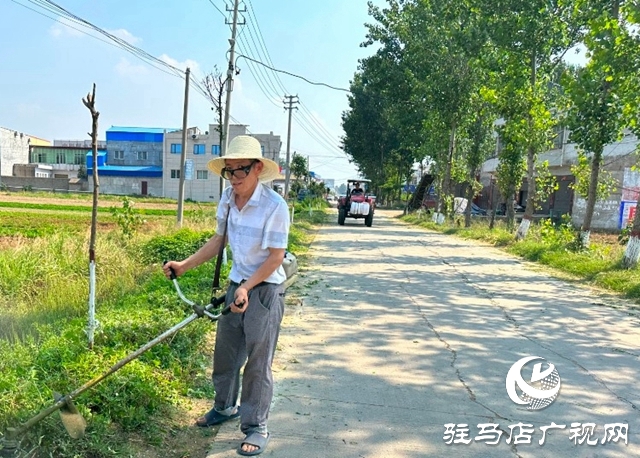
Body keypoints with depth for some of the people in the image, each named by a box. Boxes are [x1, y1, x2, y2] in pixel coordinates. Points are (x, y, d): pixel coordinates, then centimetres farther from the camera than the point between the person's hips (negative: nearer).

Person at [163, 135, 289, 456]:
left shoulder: (275, 205, -20)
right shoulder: (227, 199, -1)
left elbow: (276, 256, -18)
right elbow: (219, 240, 10)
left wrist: (247, 288, -22)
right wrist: (184, 265, 4)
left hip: (265, 289, -6)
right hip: (236, 284, 7)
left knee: (257, 362, 1)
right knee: (225, 352, 17)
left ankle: (256, 427, 16)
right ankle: (225, 407, 39)